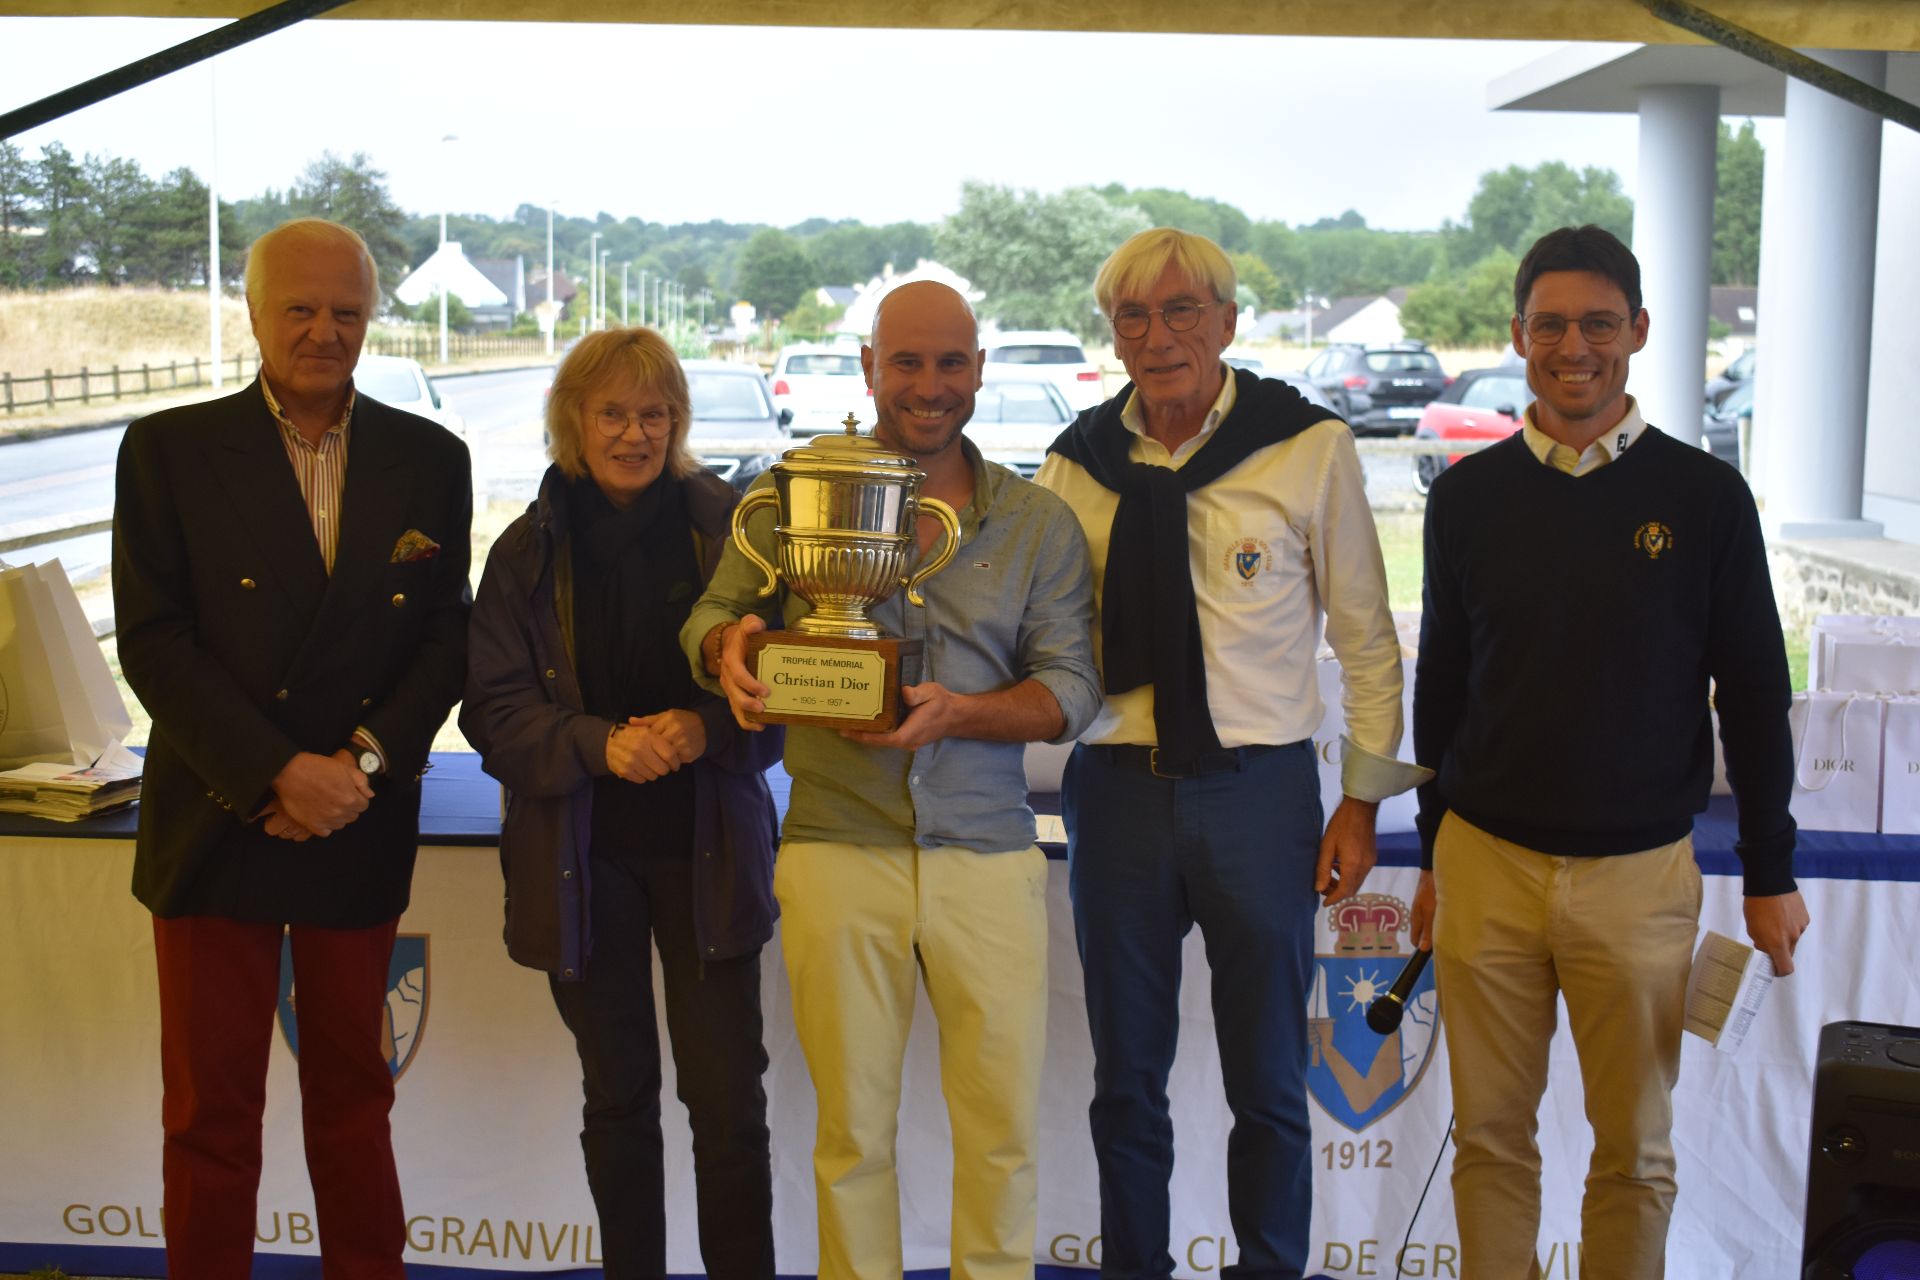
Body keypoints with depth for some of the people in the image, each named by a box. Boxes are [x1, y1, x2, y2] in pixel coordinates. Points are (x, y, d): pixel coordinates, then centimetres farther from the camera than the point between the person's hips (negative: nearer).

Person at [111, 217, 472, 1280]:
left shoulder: (428, 459, 5)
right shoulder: (169, 451, -1)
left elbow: (446, 636, 3)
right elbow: (153, 642, -8)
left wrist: (367, 761, -12)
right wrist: (279, 773, -16)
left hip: (362, 827, 2)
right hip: (216, 825, -2)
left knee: (354, 1090, 15)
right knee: (210, 1105, 7)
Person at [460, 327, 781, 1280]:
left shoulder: (725, 528, -1)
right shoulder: (529, 550, 3)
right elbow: (493, 708, -1)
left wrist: (707, 728, -18)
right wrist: (600, 743, -17)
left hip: (705, 850, -1)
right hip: (580, 857, 2)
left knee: (727, 1096, -1)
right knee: (618, 1097, 14)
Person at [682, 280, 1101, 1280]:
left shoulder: (1037, 523, 7)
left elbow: (1072, 685, 2)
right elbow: (709, 616, 7)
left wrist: (958, 713, -17)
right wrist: (730, 648, -19)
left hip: (987, 851, 1)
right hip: (838, 848, 0)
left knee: (1004, 1127, 5)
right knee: (852, 1130, 9)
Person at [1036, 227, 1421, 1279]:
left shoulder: (1310, 447, -4)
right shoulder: (1078, 462, 3)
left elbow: (1365, 637, 2)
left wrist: (1362, 801, 0)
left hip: (1260, 792, -2)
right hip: (1116, 788, 2)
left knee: (1267, 1080, 10)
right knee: (1125, 1078, 14)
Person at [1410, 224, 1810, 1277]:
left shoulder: (1704, 496, -2)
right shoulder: (1469, 495, 3)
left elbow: (1753, 694, 3)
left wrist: (1770, 873, 3)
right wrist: (1434, 855, 13)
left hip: (1642, 874, -1)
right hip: (1487, 866, 1)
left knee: (1635, 1148, 9)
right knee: (1490, 1135, 10)